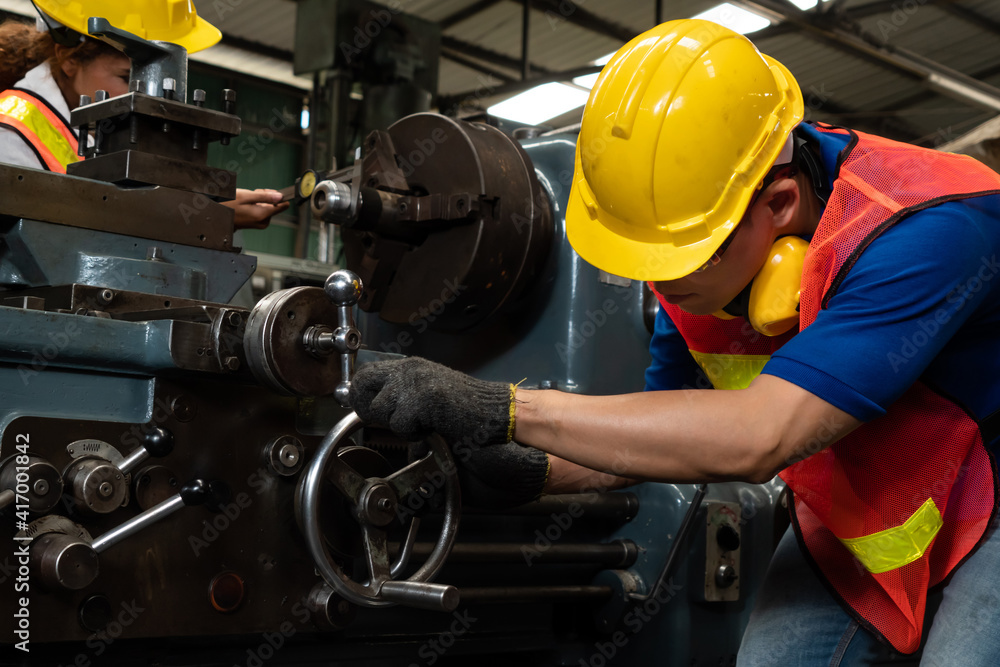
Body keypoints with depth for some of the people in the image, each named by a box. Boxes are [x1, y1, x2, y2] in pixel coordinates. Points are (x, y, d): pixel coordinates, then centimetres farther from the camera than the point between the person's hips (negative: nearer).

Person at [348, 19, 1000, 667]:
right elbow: (672, 432, 1)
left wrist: (501, 408, -42)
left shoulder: (929, 226, -36)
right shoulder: (692, 237, -13)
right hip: (845, 520, 5)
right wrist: (529, 473, -16)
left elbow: (758, 438, -43)